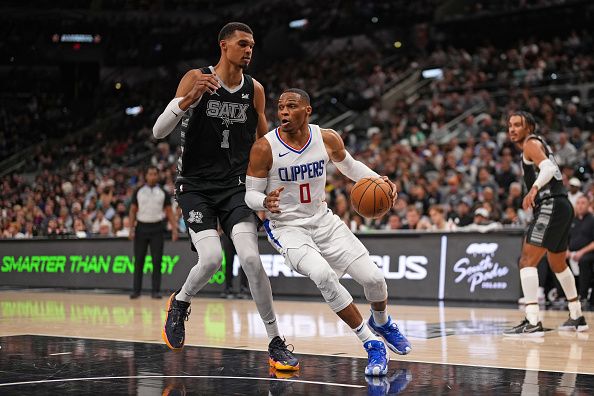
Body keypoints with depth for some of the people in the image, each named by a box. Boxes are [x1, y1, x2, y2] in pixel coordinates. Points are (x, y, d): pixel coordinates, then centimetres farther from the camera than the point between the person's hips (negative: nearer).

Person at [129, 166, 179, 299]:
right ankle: (136, 290, 8)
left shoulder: (163, 193, 4)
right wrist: (131, 229, -5)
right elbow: (133, 211, 5)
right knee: (138, 261, 2)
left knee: (157, 261, -2)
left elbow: (169, 212, 5)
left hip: (156, 228, 0)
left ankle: (156, 290, 2)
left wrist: (174, 229, -6)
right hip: (141, 227, 0)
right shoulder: (138, 192, 4)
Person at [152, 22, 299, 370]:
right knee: (212, 258, -20)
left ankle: (276, 343, -5)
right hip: (196, 185, -2)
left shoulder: (255, 90, 3)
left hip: (236, 186, 2)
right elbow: (158, 132, -13)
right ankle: (180, 303, 14)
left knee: (251, 259, -15)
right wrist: (189, 99, -27)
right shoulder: (196, 79, -7)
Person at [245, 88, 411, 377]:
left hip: (323, 220, 4)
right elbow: (250, 194, -9)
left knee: (373, 277, -5)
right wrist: (265, 202, -33)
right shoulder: (265, 147, -16)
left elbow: (349, 166, 14)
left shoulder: (327, 139, -6)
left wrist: (378, 180, -4)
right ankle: (372, 344, -15)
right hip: (286, 227, -4)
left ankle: (381, 322, 34)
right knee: (323, 274, -32)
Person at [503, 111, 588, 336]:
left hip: (551, 206, -11)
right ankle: (577, 317, 36)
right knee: (557, 263, 25)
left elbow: (548, 168, -23)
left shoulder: (531, 143, -6)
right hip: (562, 206, 11)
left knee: (527, 261, -16)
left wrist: (534, 189, -38)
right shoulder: (539, 144, 23)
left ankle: (532, 323, -25)